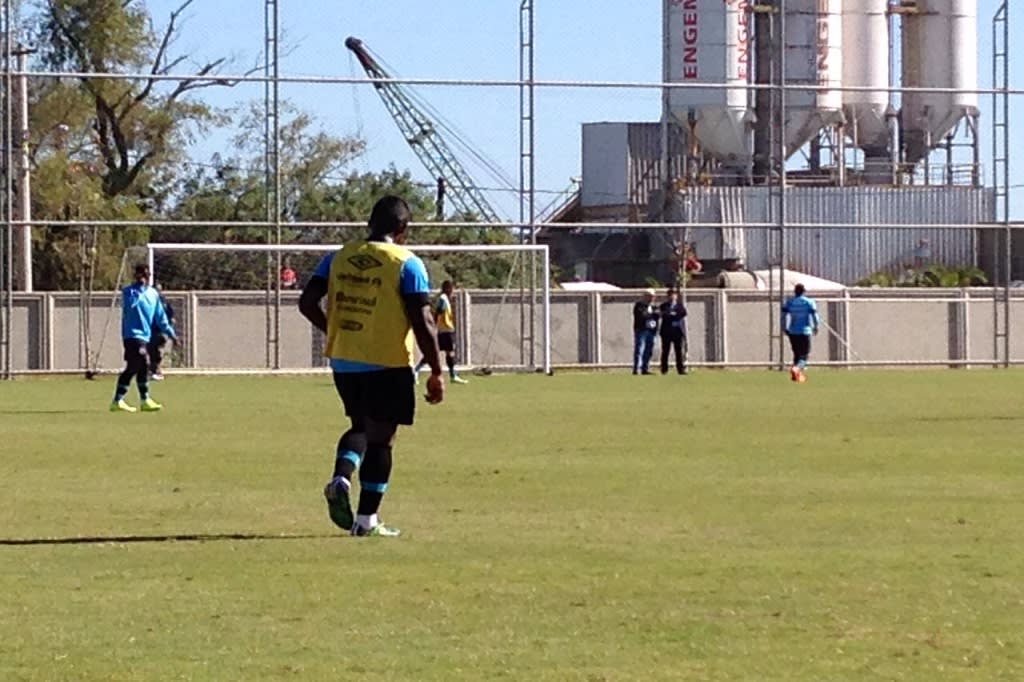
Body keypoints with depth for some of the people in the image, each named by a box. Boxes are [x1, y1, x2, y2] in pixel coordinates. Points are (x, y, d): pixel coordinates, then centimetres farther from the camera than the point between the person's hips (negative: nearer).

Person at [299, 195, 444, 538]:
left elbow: (307, 303, 4)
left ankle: (341, 477, -3)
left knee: (361, 426, 23)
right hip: (387, 365, -5)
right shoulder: (407, 264, -10)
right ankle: (366, 519, 4)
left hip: (343, 362, 5)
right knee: (379, 438, 4)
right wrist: (436, 372, -8)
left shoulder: (338, 257, 4)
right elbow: (423, 323, -14)